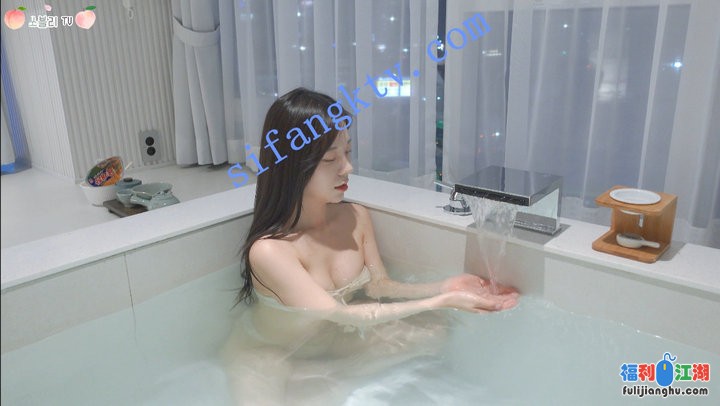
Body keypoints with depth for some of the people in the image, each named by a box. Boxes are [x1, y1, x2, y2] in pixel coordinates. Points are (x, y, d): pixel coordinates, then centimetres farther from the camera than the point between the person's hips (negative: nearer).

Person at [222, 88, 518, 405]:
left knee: (432, 335, -9)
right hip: (271, 354, -6)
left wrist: (443, 288, -19)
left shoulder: (356, 218, -10)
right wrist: (443, 302, -30)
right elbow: (339, 315, -28)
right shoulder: (268, 250, -29)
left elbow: (378, 285, -2)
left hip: (334, 342, 6)